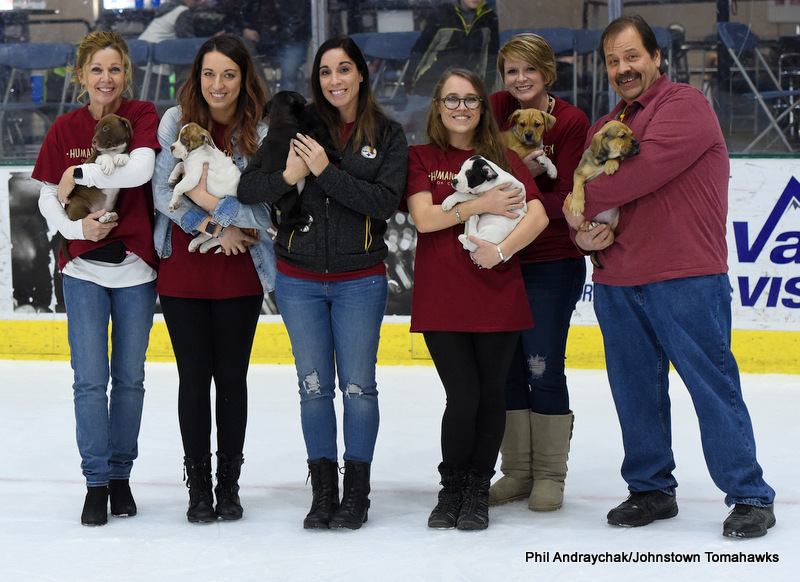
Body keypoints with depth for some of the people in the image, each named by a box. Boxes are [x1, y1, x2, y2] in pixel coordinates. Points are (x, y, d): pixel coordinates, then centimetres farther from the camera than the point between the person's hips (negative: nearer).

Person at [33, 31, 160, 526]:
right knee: (90, 379, -2)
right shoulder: (65, 128, 2)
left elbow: (141, 169, -22)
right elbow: (47, 197, 4)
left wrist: (78, 174, -16)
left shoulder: (143, 116, -4)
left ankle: (121, 475, 22)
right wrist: (76, 228, -14)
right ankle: (96, 482, 6)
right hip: (84, 269, 1)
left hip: (135, 267, -1)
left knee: (129, 377, 9)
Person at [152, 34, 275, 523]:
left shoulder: (261, 131, -4)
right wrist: (214, 226, -14)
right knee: (194, 377, 4)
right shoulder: (175, 122, 0)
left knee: (232, 376, 6)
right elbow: (163, 192, -5)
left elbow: (269, 204, -10)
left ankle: (229, 484, 17)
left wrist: (216, 203, -21)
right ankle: (198, 485, 14)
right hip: (183, 270, 1)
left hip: (240, 275, -1)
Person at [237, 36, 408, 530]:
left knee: (358, 386, 1)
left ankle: (357, 491, 13)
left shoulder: (388, 136, 0)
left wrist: (327, 172, -20)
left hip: (360, 281, -1)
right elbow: (247, 188, -2)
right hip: (300, 280, 2)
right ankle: (323, 490, 16)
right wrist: (285, 178, -22)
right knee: (314, 386, 6)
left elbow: (386, 203, -14)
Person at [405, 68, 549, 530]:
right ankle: (451, 489, 14)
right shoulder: (421, 158, 7)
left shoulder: (504, 159, 9)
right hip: (441, 299, -1)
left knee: (491, 394, 4)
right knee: (463, 396, -7)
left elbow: (538, 215, -3)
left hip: (498, 296, 2)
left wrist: (502, 250, -17)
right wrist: (483, 205, -11)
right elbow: (424, 217, -8)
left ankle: (478, 491, 19)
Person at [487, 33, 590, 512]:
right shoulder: (496, 109, 4)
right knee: (506, 366, 8)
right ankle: (516, 471, 19)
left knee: (544, 368, -6)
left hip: (552, 262, -4)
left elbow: (565, 197, -14)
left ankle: (550, 475, 7)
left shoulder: (571, 122, -8)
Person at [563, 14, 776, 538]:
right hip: (615, 283, 7)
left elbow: (647, 170, -18)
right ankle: (651, 489, 21)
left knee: (713, 386, -5)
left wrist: (584, 204, -6)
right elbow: (578, 193, 21)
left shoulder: (685, 105, -4)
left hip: (686, 279, -7)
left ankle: (750, 496, 1)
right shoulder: (603, 128, 21)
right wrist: (583, 234, -3)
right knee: (636, 392, 9)